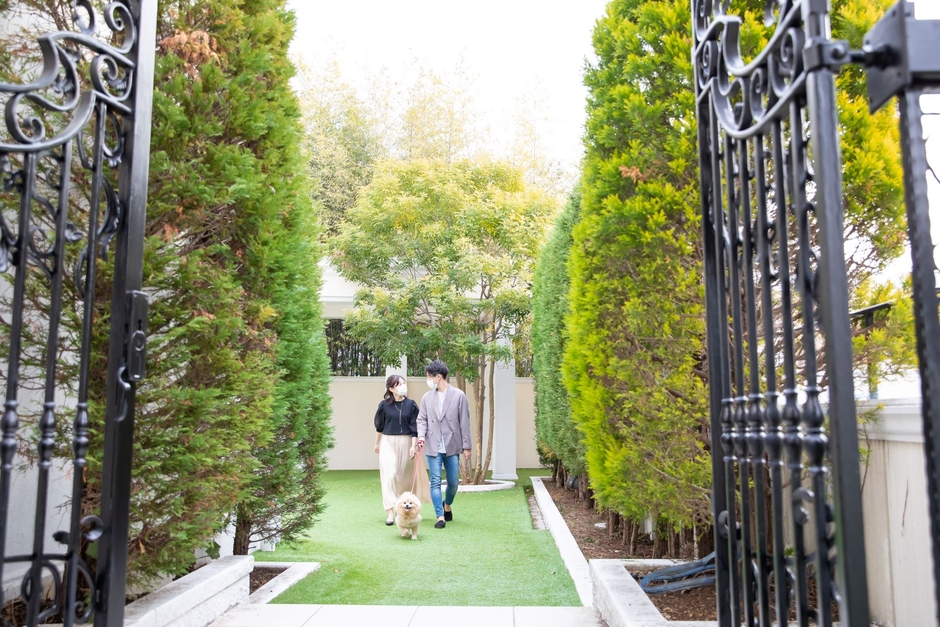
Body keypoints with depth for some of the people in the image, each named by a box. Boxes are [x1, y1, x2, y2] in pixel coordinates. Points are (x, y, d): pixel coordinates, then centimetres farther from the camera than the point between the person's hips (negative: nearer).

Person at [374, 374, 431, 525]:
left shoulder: (411, 404, -3)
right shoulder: (384, 405, -3)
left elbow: (414, 427, -2)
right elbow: (379, 426, 10)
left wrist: (413, 446, -9)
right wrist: (377, 443, 18)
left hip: (406, 443, 1)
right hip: (388, 443, -1)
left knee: (406, 476, 9)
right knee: (389, 475, -9)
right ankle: (390, 512, -8)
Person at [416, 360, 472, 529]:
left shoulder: (458, 396, -3)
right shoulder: (427, 397, 5)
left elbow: (464, 422, -2)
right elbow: (422, 419, 9)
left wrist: (466, 446, -3)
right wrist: (421, 435, -11)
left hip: (452, 446, -1)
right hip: (433, 446, 1)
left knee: (453, 482, 8)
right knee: (435, 482, -2)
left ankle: (447, 505, 36)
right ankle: (440, 516, 5)